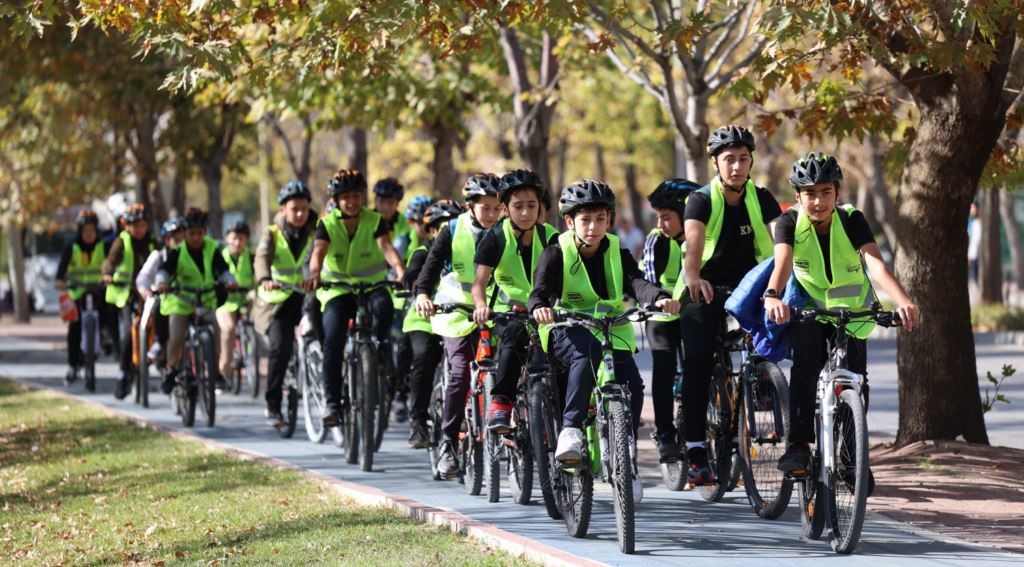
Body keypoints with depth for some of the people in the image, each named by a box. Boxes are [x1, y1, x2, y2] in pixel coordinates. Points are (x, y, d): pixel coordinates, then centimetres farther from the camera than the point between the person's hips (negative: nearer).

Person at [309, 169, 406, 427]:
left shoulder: (375, 221, -3)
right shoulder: (327, 224, -3)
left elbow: (387, 247, -20)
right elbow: (318, 251, -21)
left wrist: (400, 270, -41)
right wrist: (314, 273, -44)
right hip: (338, 291, 0)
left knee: (383, 304, -36)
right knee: (333, 341, -19)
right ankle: (333, 402, -14)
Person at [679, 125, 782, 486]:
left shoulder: (760, 199, -2)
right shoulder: (702, 200, -11)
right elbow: (693, 238, -30)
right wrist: (693, 276, -51)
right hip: (705, 290, -3)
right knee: (697, 363, -17)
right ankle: (696, 452, -17)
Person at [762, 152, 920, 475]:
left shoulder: (852, 220, -17)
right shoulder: (790, 222, -16)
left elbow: (876, 264, -32)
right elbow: (782, 262, -34)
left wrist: (903, 301, -50)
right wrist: (772, 297, -56)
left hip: (851, 311, 1)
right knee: (807, 359, -28)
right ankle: (798, 445, -26)